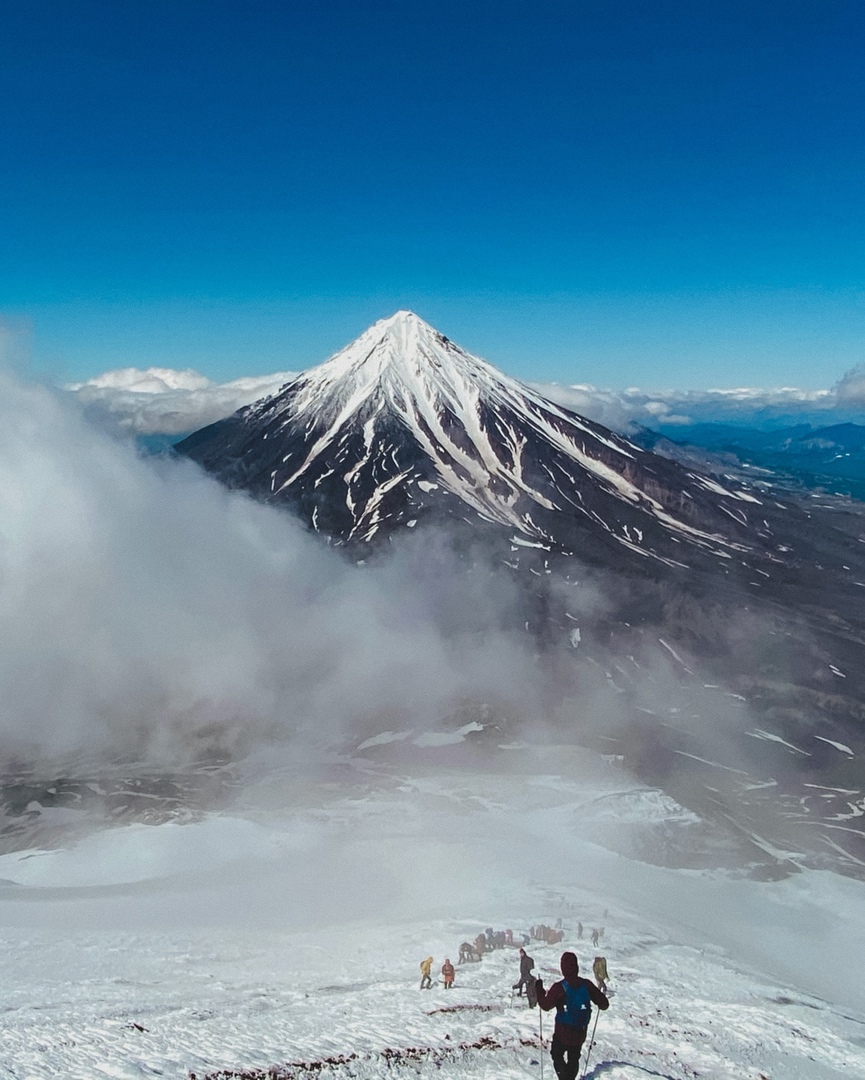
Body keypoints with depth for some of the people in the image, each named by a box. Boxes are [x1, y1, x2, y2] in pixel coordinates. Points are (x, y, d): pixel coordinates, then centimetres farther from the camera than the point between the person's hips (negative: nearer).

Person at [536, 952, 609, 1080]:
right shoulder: (587, 985, -10)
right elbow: (604, 1004, -3)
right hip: (580, 1032, 4)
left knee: (557, 1055, 16)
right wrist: (602, 995, 18)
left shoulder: (559, 987, -20)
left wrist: (538, 988, -2)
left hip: (563, 1032, -4)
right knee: (574, 1059, 24)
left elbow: (546, 1005, -13)